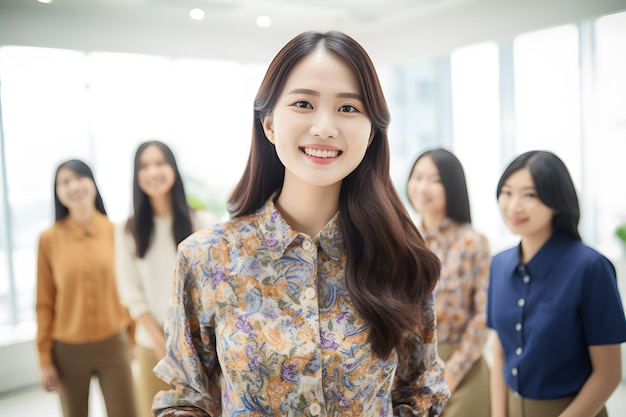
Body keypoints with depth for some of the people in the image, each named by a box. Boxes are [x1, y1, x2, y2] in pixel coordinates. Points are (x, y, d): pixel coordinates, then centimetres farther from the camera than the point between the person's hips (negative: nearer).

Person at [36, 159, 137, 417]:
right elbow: (45, 304, 0)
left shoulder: (116, 231, -5)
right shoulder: (49, 239, -5)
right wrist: (45, 359, 1)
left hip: (113, 344, 0)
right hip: (68, 350, 0)